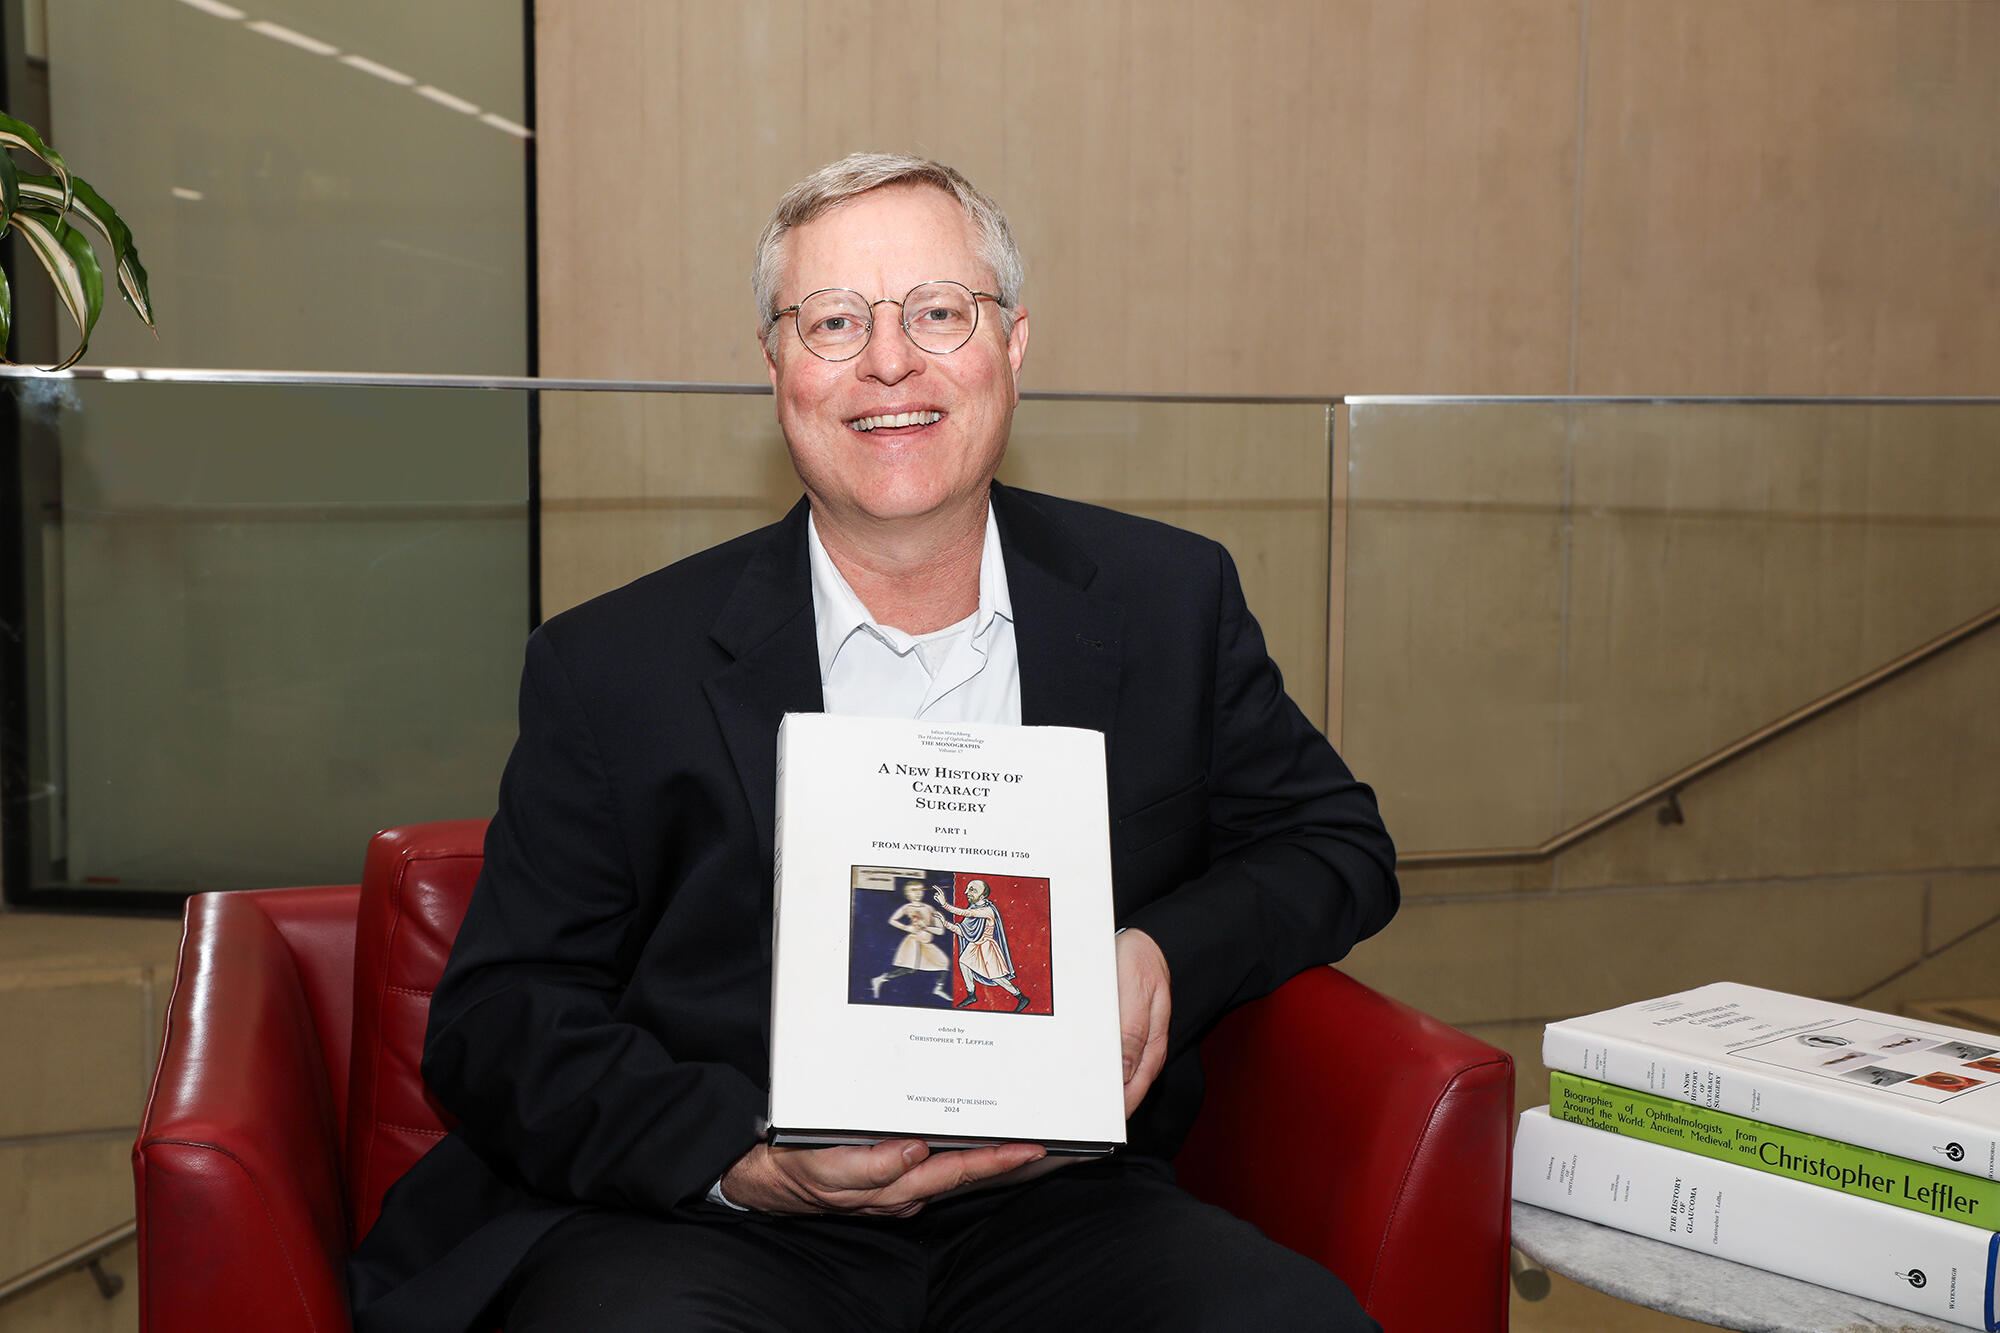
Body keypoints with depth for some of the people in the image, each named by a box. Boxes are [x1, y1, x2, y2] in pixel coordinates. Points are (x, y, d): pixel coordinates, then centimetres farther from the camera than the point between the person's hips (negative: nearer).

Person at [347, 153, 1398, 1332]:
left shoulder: (1168, 603, 6)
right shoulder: (615, 667, 0)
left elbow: (1339, 842, 16)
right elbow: (501, 1023, 1)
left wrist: (1170, 959, -6)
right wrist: (745, 1157, -18)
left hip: (1052, 1215, 2)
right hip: (709, 1226, -1)